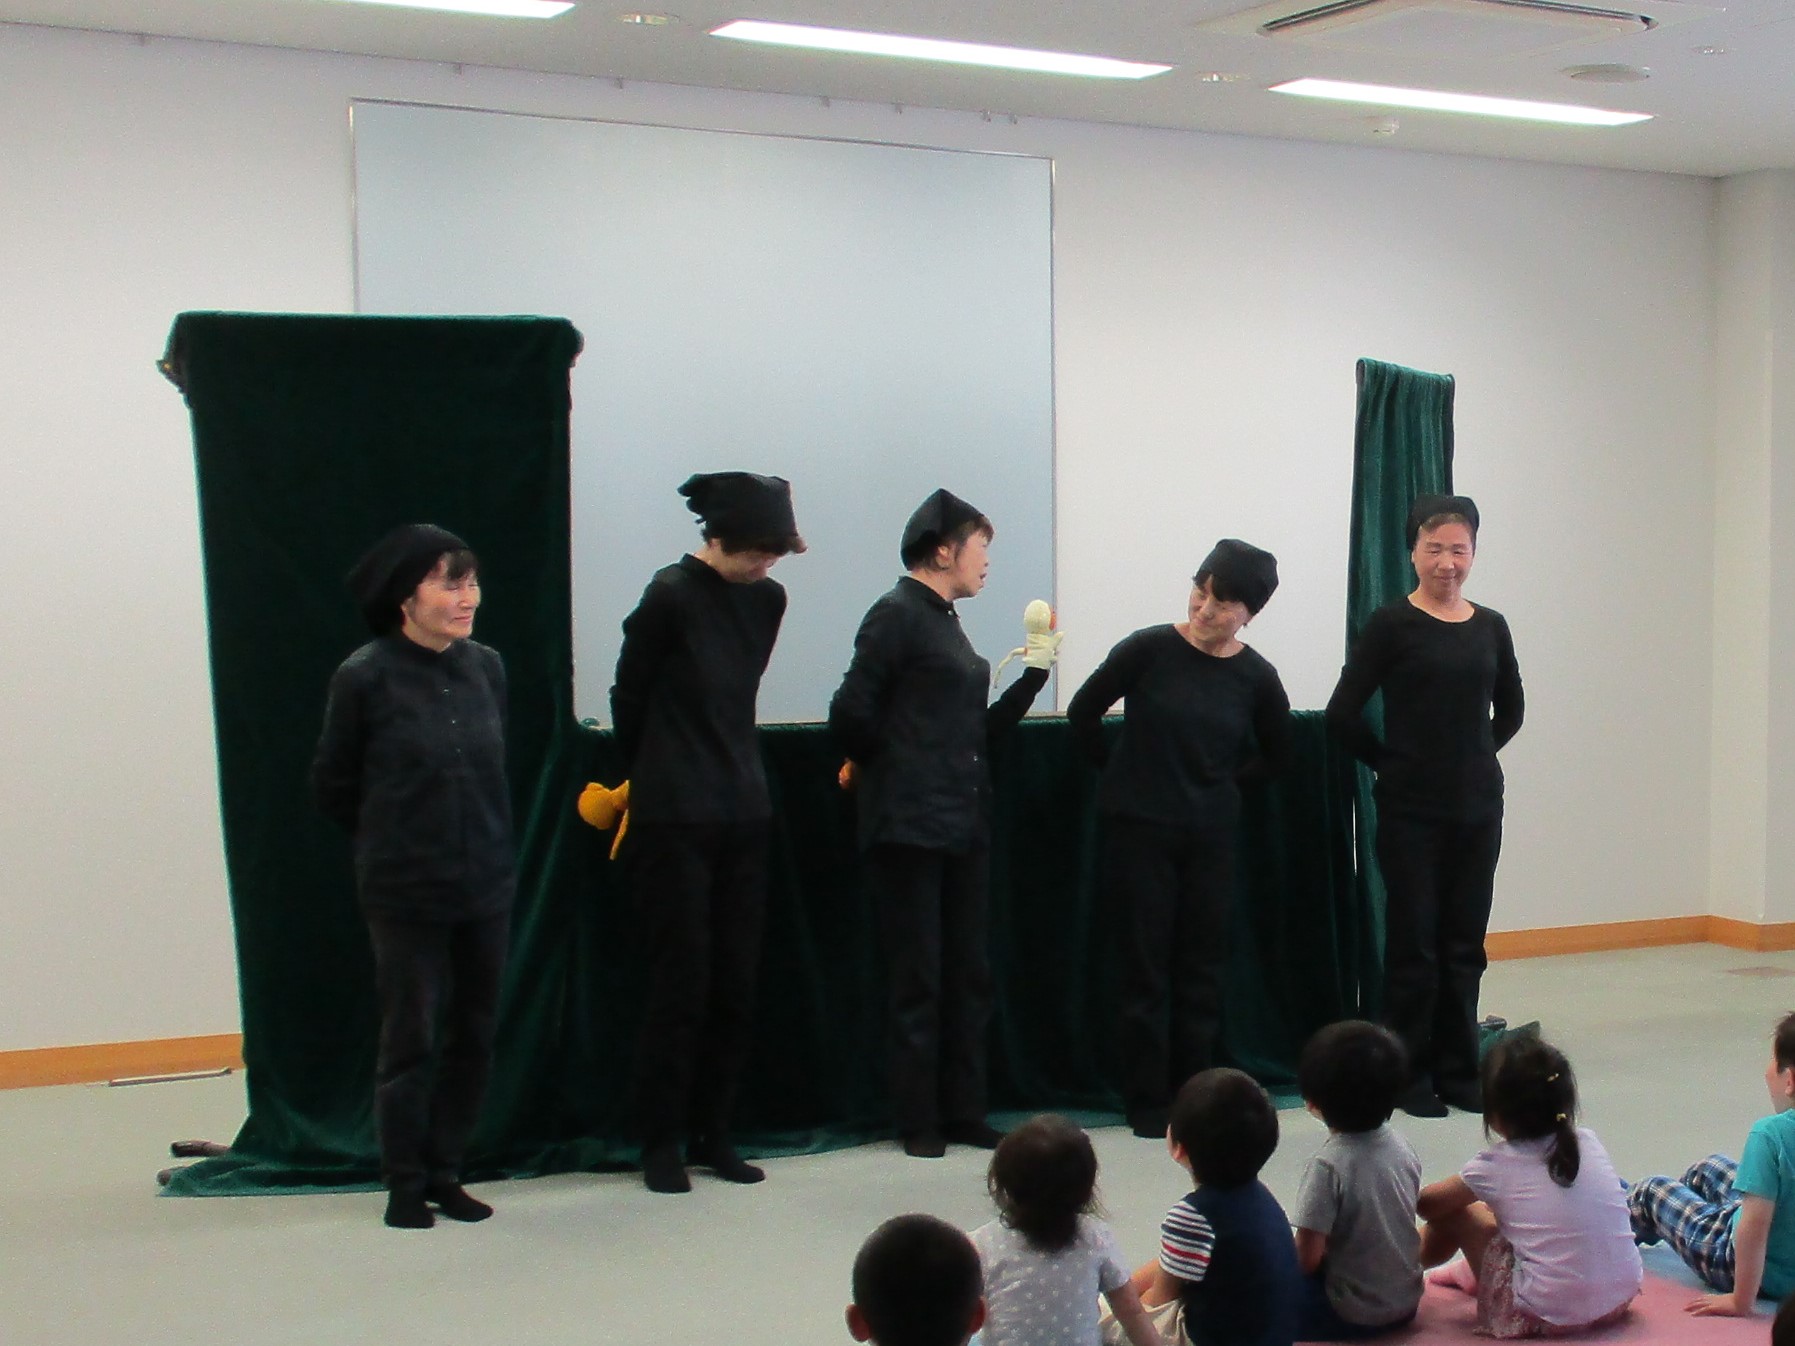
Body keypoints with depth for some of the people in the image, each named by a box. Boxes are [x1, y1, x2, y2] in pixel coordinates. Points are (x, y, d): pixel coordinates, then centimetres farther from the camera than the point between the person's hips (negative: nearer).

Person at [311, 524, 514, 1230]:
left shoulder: (486, 667, 2)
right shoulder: (365, 676, -11)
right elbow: (332, 784, 1)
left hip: (486, 884, 4)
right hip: (406, 893, -4)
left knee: (474, 1036, 9)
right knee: (411, 1039, 3)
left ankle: (445, 1172, 23)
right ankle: (405, 1185, 17)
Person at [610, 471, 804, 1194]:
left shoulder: (767, 599, 7)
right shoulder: (670, 596, -10)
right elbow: (629, 696, 0)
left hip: (744, 814, 6)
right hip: (675, 820, -6)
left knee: (736, 986, 7)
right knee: (681, 985, -2)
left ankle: (712, 1134, 18)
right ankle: (661, 1143, 8)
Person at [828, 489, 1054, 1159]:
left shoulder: (945, 622, 16)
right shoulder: (897, 615, -9)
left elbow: (979, 728, 15)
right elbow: (852, 714, -16)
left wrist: (1035, 673, 11)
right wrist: (897, 768, -1)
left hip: (964, 823, 8)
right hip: (911, 823, -8)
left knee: (968, 975, 10)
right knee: (918, 977, -1)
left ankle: (963, 1113, 18)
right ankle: (919, 1122, 8)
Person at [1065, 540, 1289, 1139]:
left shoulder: (1255, 676, -1)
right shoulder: (1150, 649, -9)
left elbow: (1275, 752, 17)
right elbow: (1083, 713, 1)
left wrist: (1223, 780, 7)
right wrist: (1124, 774, 7)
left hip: (1210, 835, 3)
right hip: (1139, 829, -2)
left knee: (1202, 967, 7)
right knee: (1146, 966, 1)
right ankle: (1146, 1103, 9)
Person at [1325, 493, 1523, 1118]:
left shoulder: (1490, 627, 7)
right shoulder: (1391, 625, -7)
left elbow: (1509, 711, 21)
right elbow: (1344, 715, -8)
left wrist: (1472, 756, 11)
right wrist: (1392, 762, 0)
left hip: (1476, 806, 4)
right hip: (1410, 810, -4)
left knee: (1465, 944, 9)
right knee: (1414, 943, 2)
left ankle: (1458, 1072, 19)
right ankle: (1410, 1077, 12)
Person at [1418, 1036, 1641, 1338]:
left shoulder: (1495, 1168, -5)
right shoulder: (1589, 1143, 5)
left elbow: (1426, 1204, 8)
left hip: (1548, 1316, -5)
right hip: (1621, 1300, 6)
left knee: (1455, 1212, 9)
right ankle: (1476, 1272, 42)